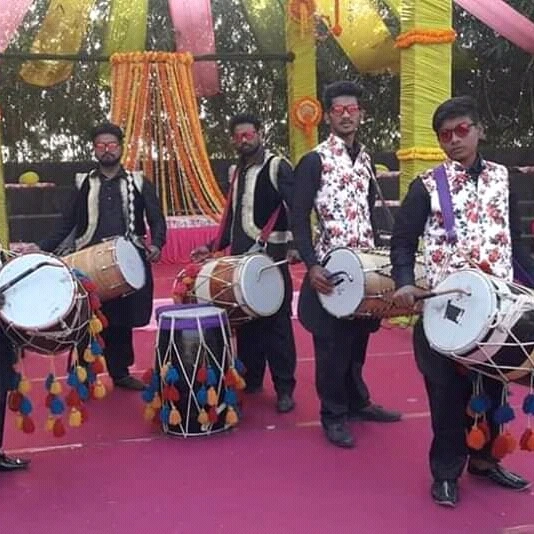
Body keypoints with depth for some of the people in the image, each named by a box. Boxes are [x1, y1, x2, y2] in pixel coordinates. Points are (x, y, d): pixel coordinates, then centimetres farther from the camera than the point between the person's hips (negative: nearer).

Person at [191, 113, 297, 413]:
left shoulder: (277, 167, -6)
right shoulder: (236, 172, 15)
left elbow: (296, 208, -15)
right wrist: (213, 248, 15)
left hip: (270, 257, -6)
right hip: (241, 257, 7)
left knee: (276, 321, -2)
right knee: (246, 320, 11)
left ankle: (284, 388, 6)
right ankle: (251, 379, 24)